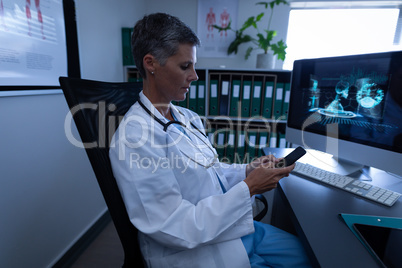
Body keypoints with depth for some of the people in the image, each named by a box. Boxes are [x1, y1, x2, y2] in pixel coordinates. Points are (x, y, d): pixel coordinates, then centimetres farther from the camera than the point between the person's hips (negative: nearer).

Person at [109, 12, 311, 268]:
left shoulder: (188, 117, 2)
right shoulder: (135, 136, -25)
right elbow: (177, 230, -24)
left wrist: (246, 171, -5)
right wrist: (248, 187, -23)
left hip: (230, 226, 7)